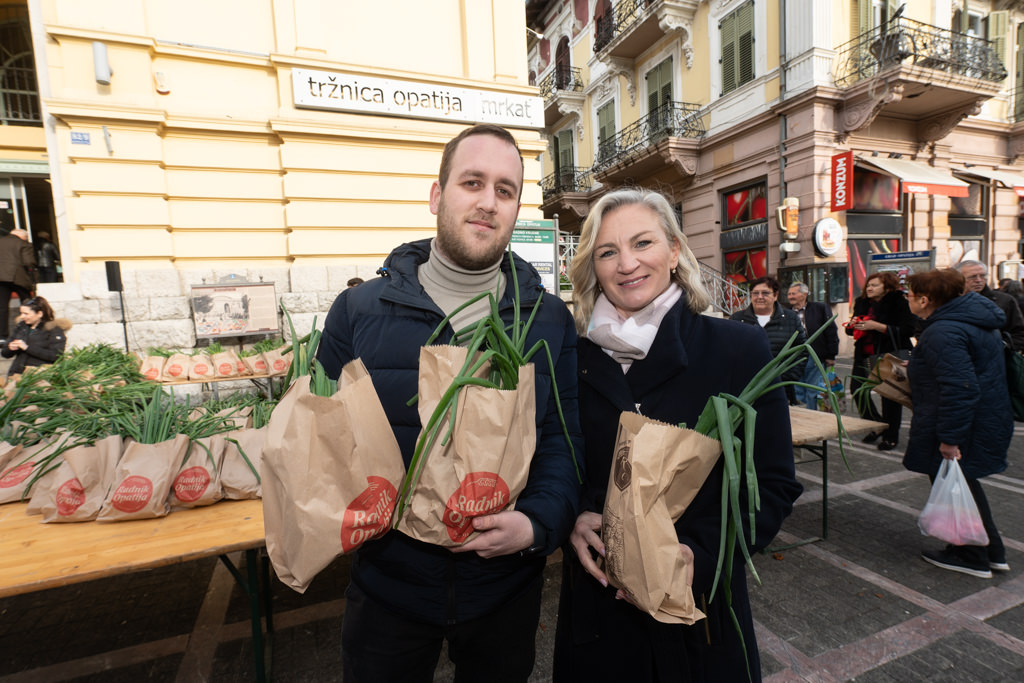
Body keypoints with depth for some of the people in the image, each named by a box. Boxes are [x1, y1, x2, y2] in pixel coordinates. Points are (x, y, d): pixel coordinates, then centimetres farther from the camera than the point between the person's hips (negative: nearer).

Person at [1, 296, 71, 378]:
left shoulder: (53, 329, 0)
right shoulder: (20, 326, 18)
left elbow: (55, 355, -14)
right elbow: (4, 353, 25)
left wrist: (27, 347, -12)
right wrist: (10, 348, 2)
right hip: (16, 374, 5)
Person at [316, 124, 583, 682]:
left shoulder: (551, 320, -5)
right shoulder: (358, 311, -7)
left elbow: (563, 440, -6)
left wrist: (538, 521, -21)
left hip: (508, 586, 1)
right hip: (386, 583, 0)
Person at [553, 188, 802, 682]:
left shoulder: (740, 350, -9)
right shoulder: (572, 360, -4)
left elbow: (774, 484, -6)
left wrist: (700, 554, -18)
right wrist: (573, 517, -13)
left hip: (702, 607, -1)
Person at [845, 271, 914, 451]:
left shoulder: (899, 303, -9)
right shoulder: (862, 303, 9)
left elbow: (908, 330, -18)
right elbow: (850, 330, 19)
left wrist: (877, 326, -25)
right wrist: (853, 325, -5)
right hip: (864, 355, 6)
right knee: (857, 388, 4)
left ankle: (891, 436, 18)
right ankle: (878, 424, 25)